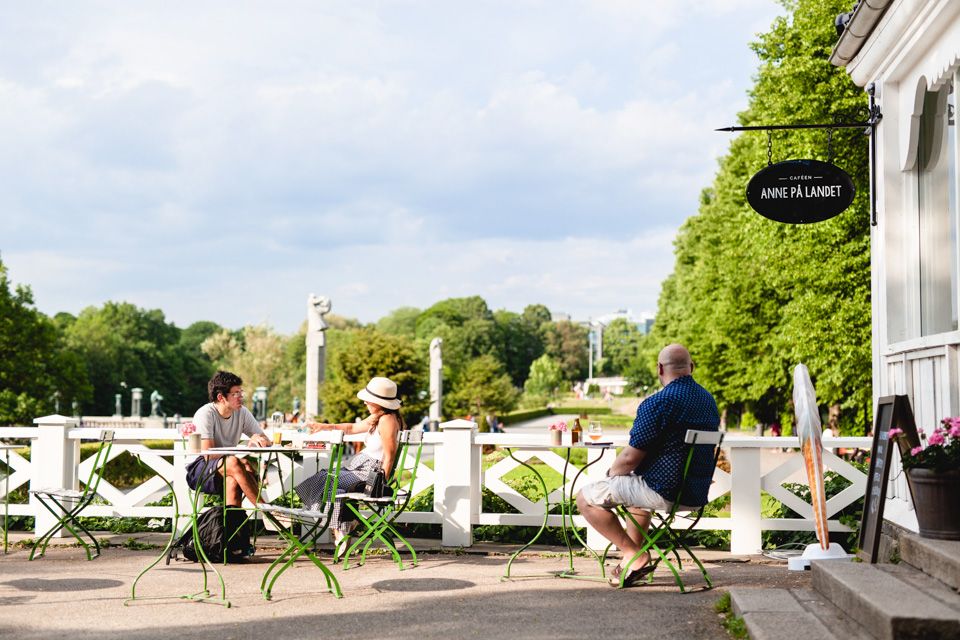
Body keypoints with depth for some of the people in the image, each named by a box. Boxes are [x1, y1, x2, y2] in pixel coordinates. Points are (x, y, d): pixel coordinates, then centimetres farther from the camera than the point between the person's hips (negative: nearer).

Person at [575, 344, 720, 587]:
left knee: (586, 497, 3)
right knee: (636, 486, 37)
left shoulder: (656, 404, -19)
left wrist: (611, 473, 5)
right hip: (698, 494, 9)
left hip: (665, 492, -9)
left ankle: (634, 554, 0)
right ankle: (635, 560, 34)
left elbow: (630, 459, -18)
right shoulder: (709, 401, 8)